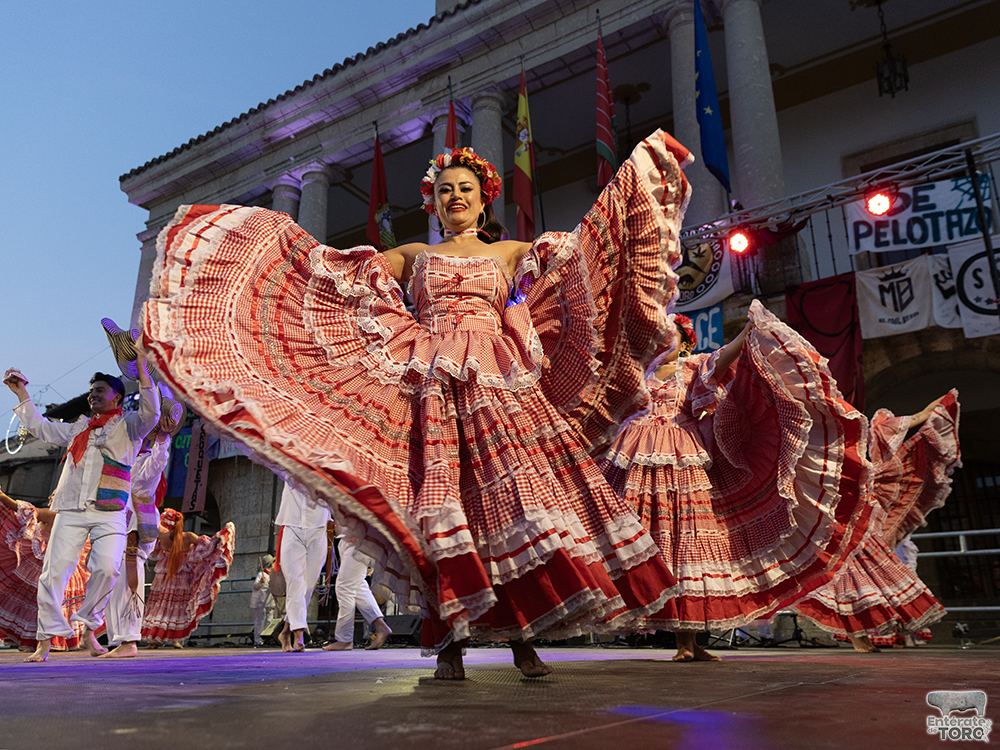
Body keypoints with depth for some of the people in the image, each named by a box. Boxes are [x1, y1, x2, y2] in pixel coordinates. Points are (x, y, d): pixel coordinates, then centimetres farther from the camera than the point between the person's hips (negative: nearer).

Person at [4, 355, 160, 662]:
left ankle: (89, 629, 2)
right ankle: (45, 640, 7)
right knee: (54, 571, -3)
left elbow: (150, 413, -13)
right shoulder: (79, 427, 24)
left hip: (109, 513, -4)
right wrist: (21, 394, 34)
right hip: (71, 510, 5)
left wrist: (142, 367, -18)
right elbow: (41, 427, 36)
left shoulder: (128, 425, 8)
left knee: (107, 568, -19)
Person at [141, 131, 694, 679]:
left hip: (500, 381, 0)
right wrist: (269, 228, 11)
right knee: (441, 490, -12)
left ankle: (522, 637, -5)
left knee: (514, 490, -11)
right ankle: (450, 642, -7)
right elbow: (332, 265, 17)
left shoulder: (513, 253, 21)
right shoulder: (413, 256, 22)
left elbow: (586, 243, 18)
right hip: (436, 385, 0)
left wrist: (642, 165, 18)